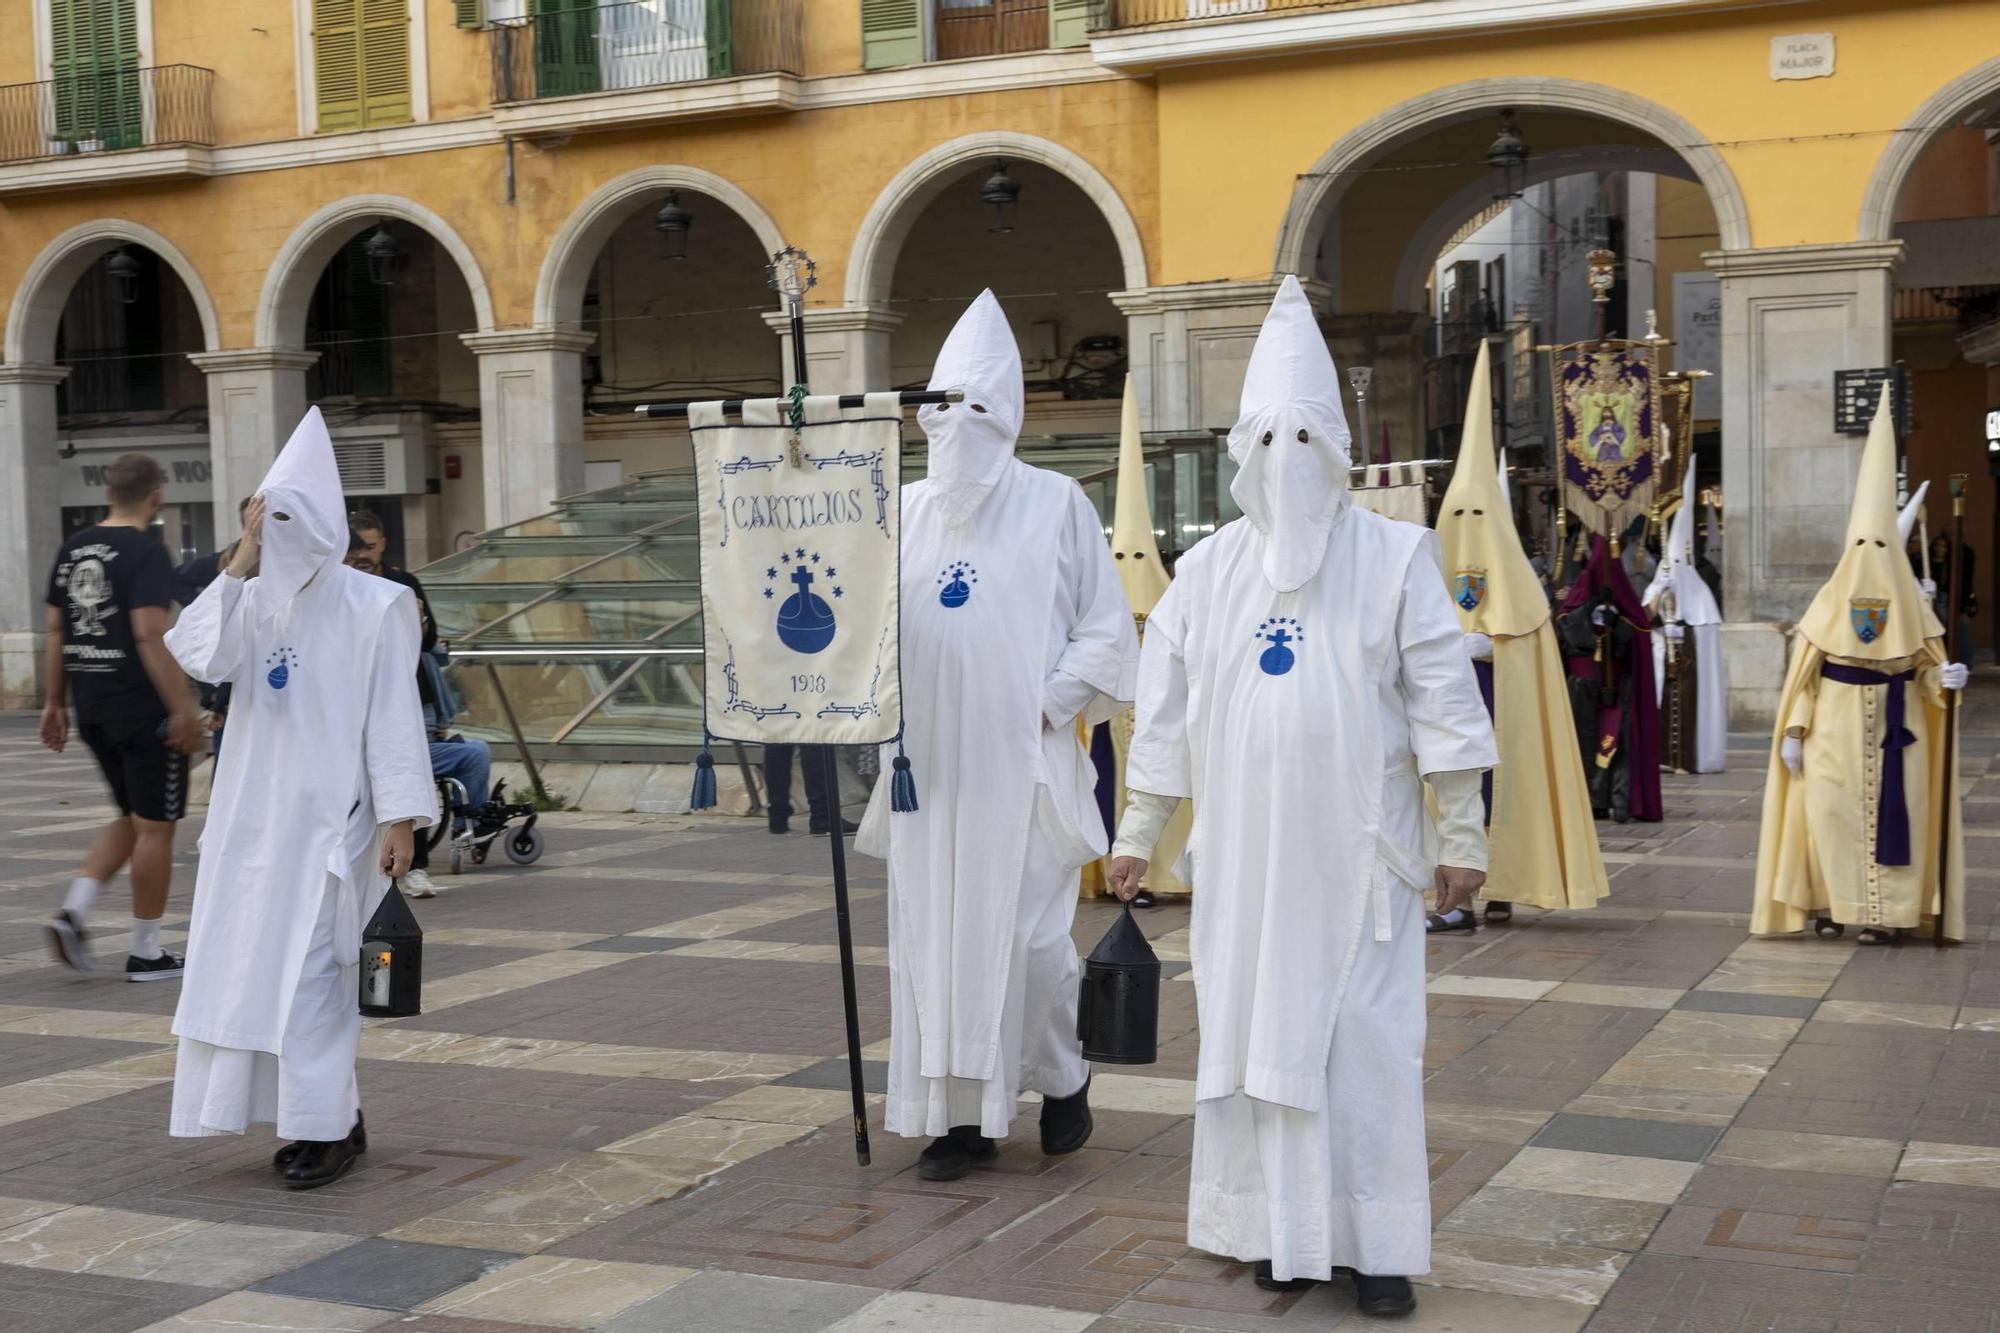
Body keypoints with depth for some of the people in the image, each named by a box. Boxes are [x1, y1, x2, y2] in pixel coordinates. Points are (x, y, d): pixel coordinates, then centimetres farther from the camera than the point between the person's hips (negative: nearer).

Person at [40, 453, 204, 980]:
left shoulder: (72, 548, 10)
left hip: (92, 711, 8)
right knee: (155, 827, 3)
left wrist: (54, 702, 18)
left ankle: (75, 909, 5)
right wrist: (184, 709, -19)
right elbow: (151, 636, -20)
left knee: (131, 818, 21)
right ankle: (146, 953, 8)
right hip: (145, 713, -7)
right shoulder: (145, 551, -13)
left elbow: (55, 632, 12)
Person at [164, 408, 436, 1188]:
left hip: (331, 819, -6)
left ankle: (330, 1127, 7)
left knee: (310, 972, -5)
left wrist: (401, 818, -13)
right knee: (258, 967, 10)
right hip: (253, 817, 6)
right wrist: (239, 568, -14)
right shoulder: (253, 600, 6)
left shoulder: (375, 607, -8)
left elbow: (394, 717, -10)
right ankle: (328, 1117, 22)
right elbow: (198, 657, -10)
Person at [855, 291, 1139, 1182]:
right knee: (935, 935, 4)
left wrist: (1051, 707, -10)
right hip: (930, 763, 4)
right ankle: (962, 1113, 14)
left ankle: (1062, 1079, 24)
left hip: (1023, 765, -4)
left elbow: (1107, 628, 0)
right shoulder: (904, 512, 11)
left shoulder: (1055, 504, 1)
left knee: (1029, 933, -2)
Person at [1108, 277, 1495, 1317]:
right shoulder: (1207, 571, 5)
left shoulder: (1394, 556, -3)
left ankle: (1376, 1241, 10)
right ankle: (1285, 1228, 18)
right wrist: (1136, 835, 8)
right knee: (1257, 1029, 6)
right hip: (1243, 850, 3)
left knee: (1365, 1038, 0)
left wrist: (1461, 836, -6)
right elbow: (1165, 712, 8)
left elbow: (1444, 701, -3)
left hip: (1357, 850, -2)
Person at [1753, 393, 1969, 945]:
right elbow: (1804, 669, 0)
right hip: (1834, 728, 0)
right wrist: (1793, 730, -5)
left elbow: (1926, 669, 5)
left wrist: (1945, 680, -19)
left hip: (1893, 730, 1)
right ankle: (1828, 904, 6)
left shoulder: (1909, 602, 3)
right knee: (1828, 811, -5)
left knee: (1891, 812, -2)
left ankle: (1886, 911, 2)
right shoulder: (1831, 600, 1)